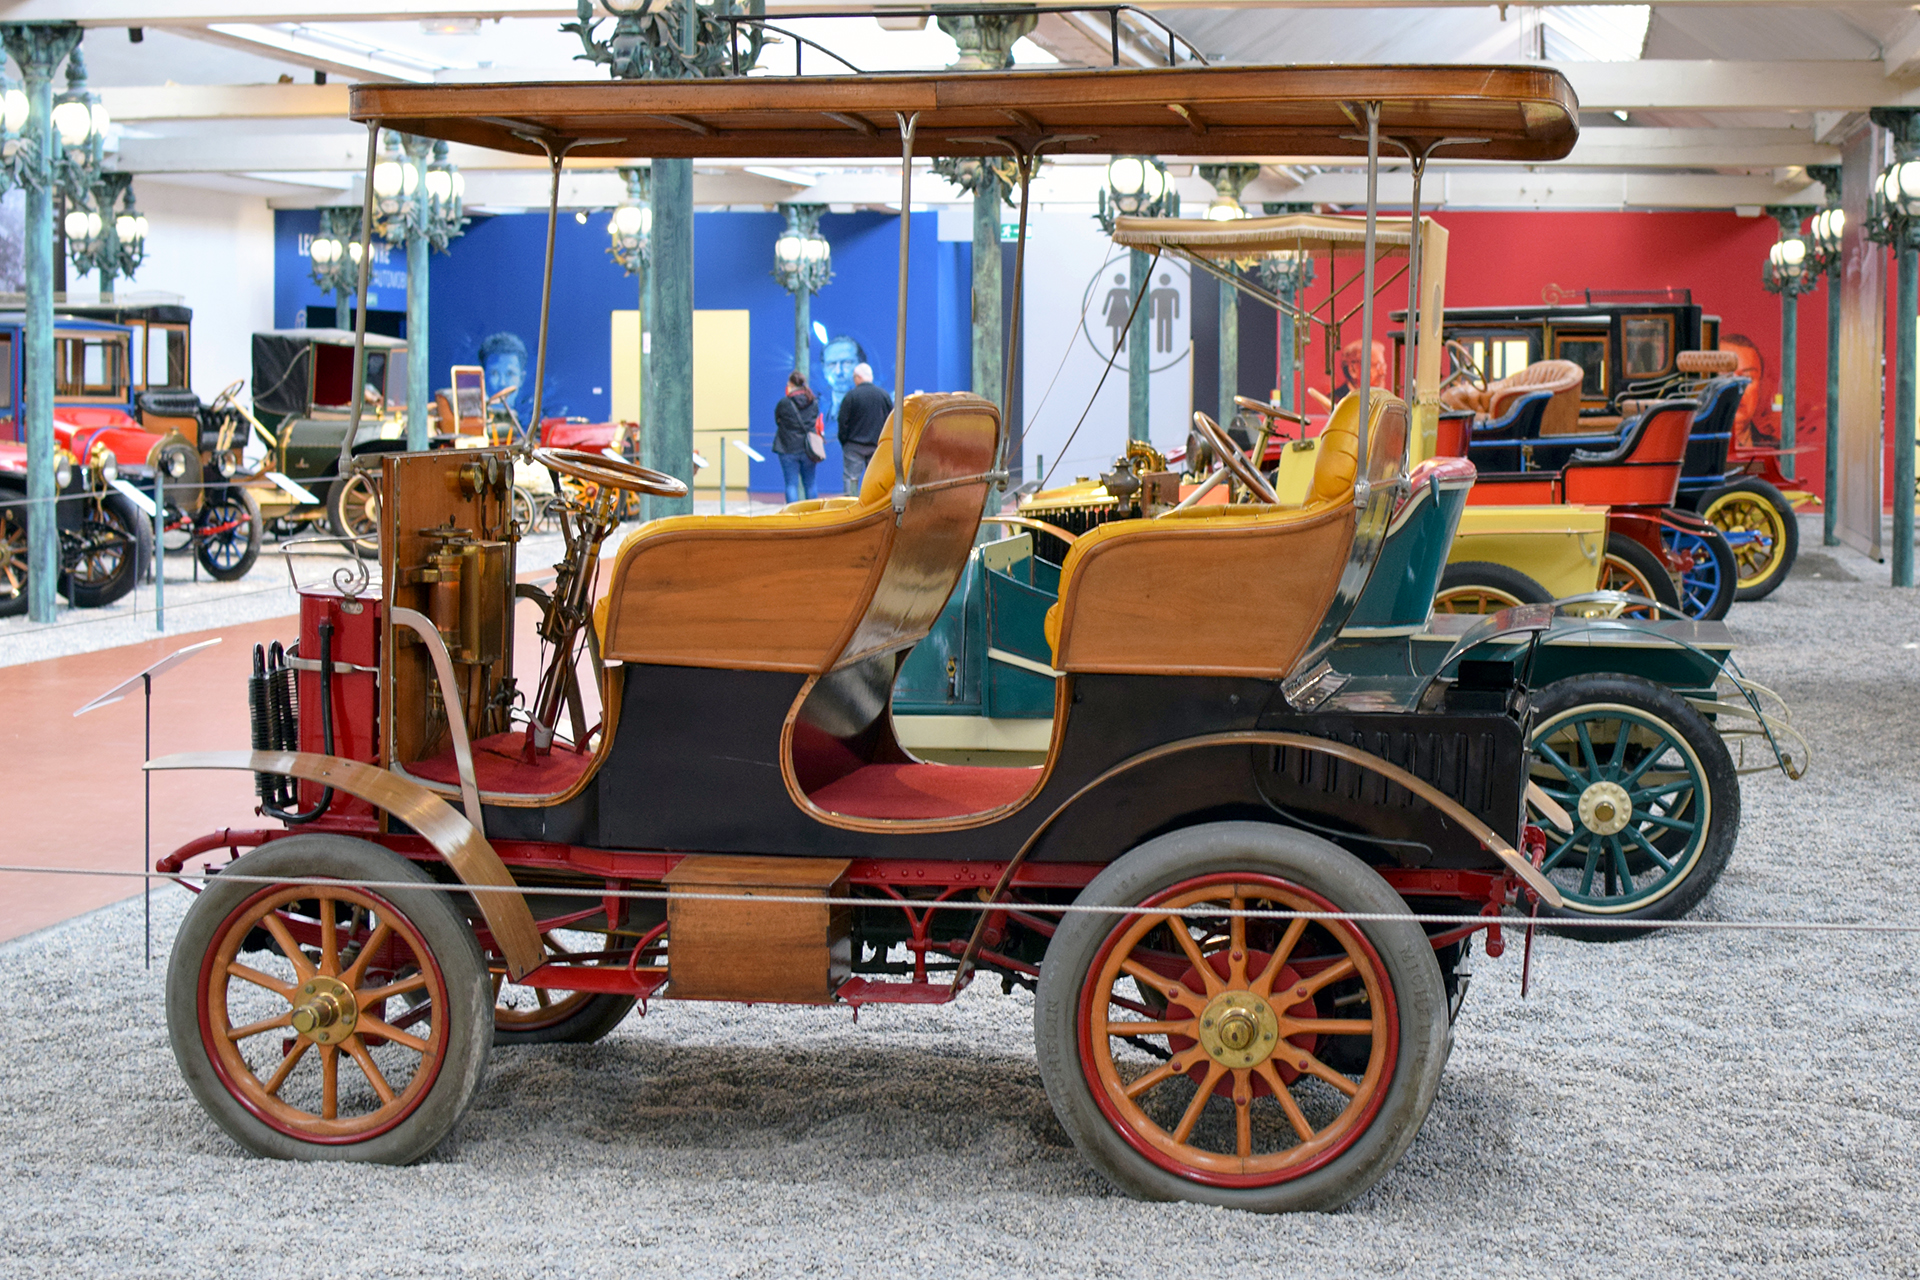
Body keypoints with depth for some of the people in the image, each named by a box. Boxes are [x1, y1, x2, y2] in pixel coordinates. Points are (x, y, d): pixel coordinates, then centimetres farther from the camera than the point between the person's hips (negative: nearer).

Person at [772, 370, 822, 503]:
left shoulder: (784, 403, -11)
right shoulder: (814, 403, 1)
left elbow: (777, 421, 1)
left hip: (788, 450, -3)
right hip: (808, 450, 3)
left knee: (791, 484, 0)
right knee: (810, 484, 12)